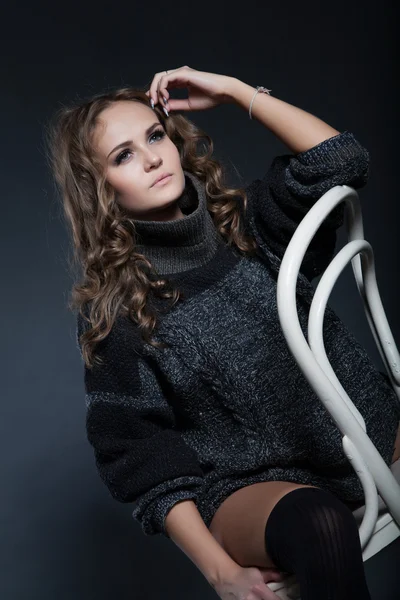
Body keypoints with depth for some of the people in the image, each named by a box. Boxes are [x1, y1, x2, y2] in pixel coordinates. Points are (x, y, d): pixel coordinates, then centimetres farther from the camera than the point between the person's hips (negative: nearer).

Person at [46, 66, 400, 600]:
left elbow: (342, 162, -9)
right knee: (317, 522, -36)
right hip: (248, 484, -4)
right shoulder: (111, 311, -5)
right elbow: (142, 456, -6)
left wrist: (233, 90, -7)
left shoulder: (248, 225, 5)